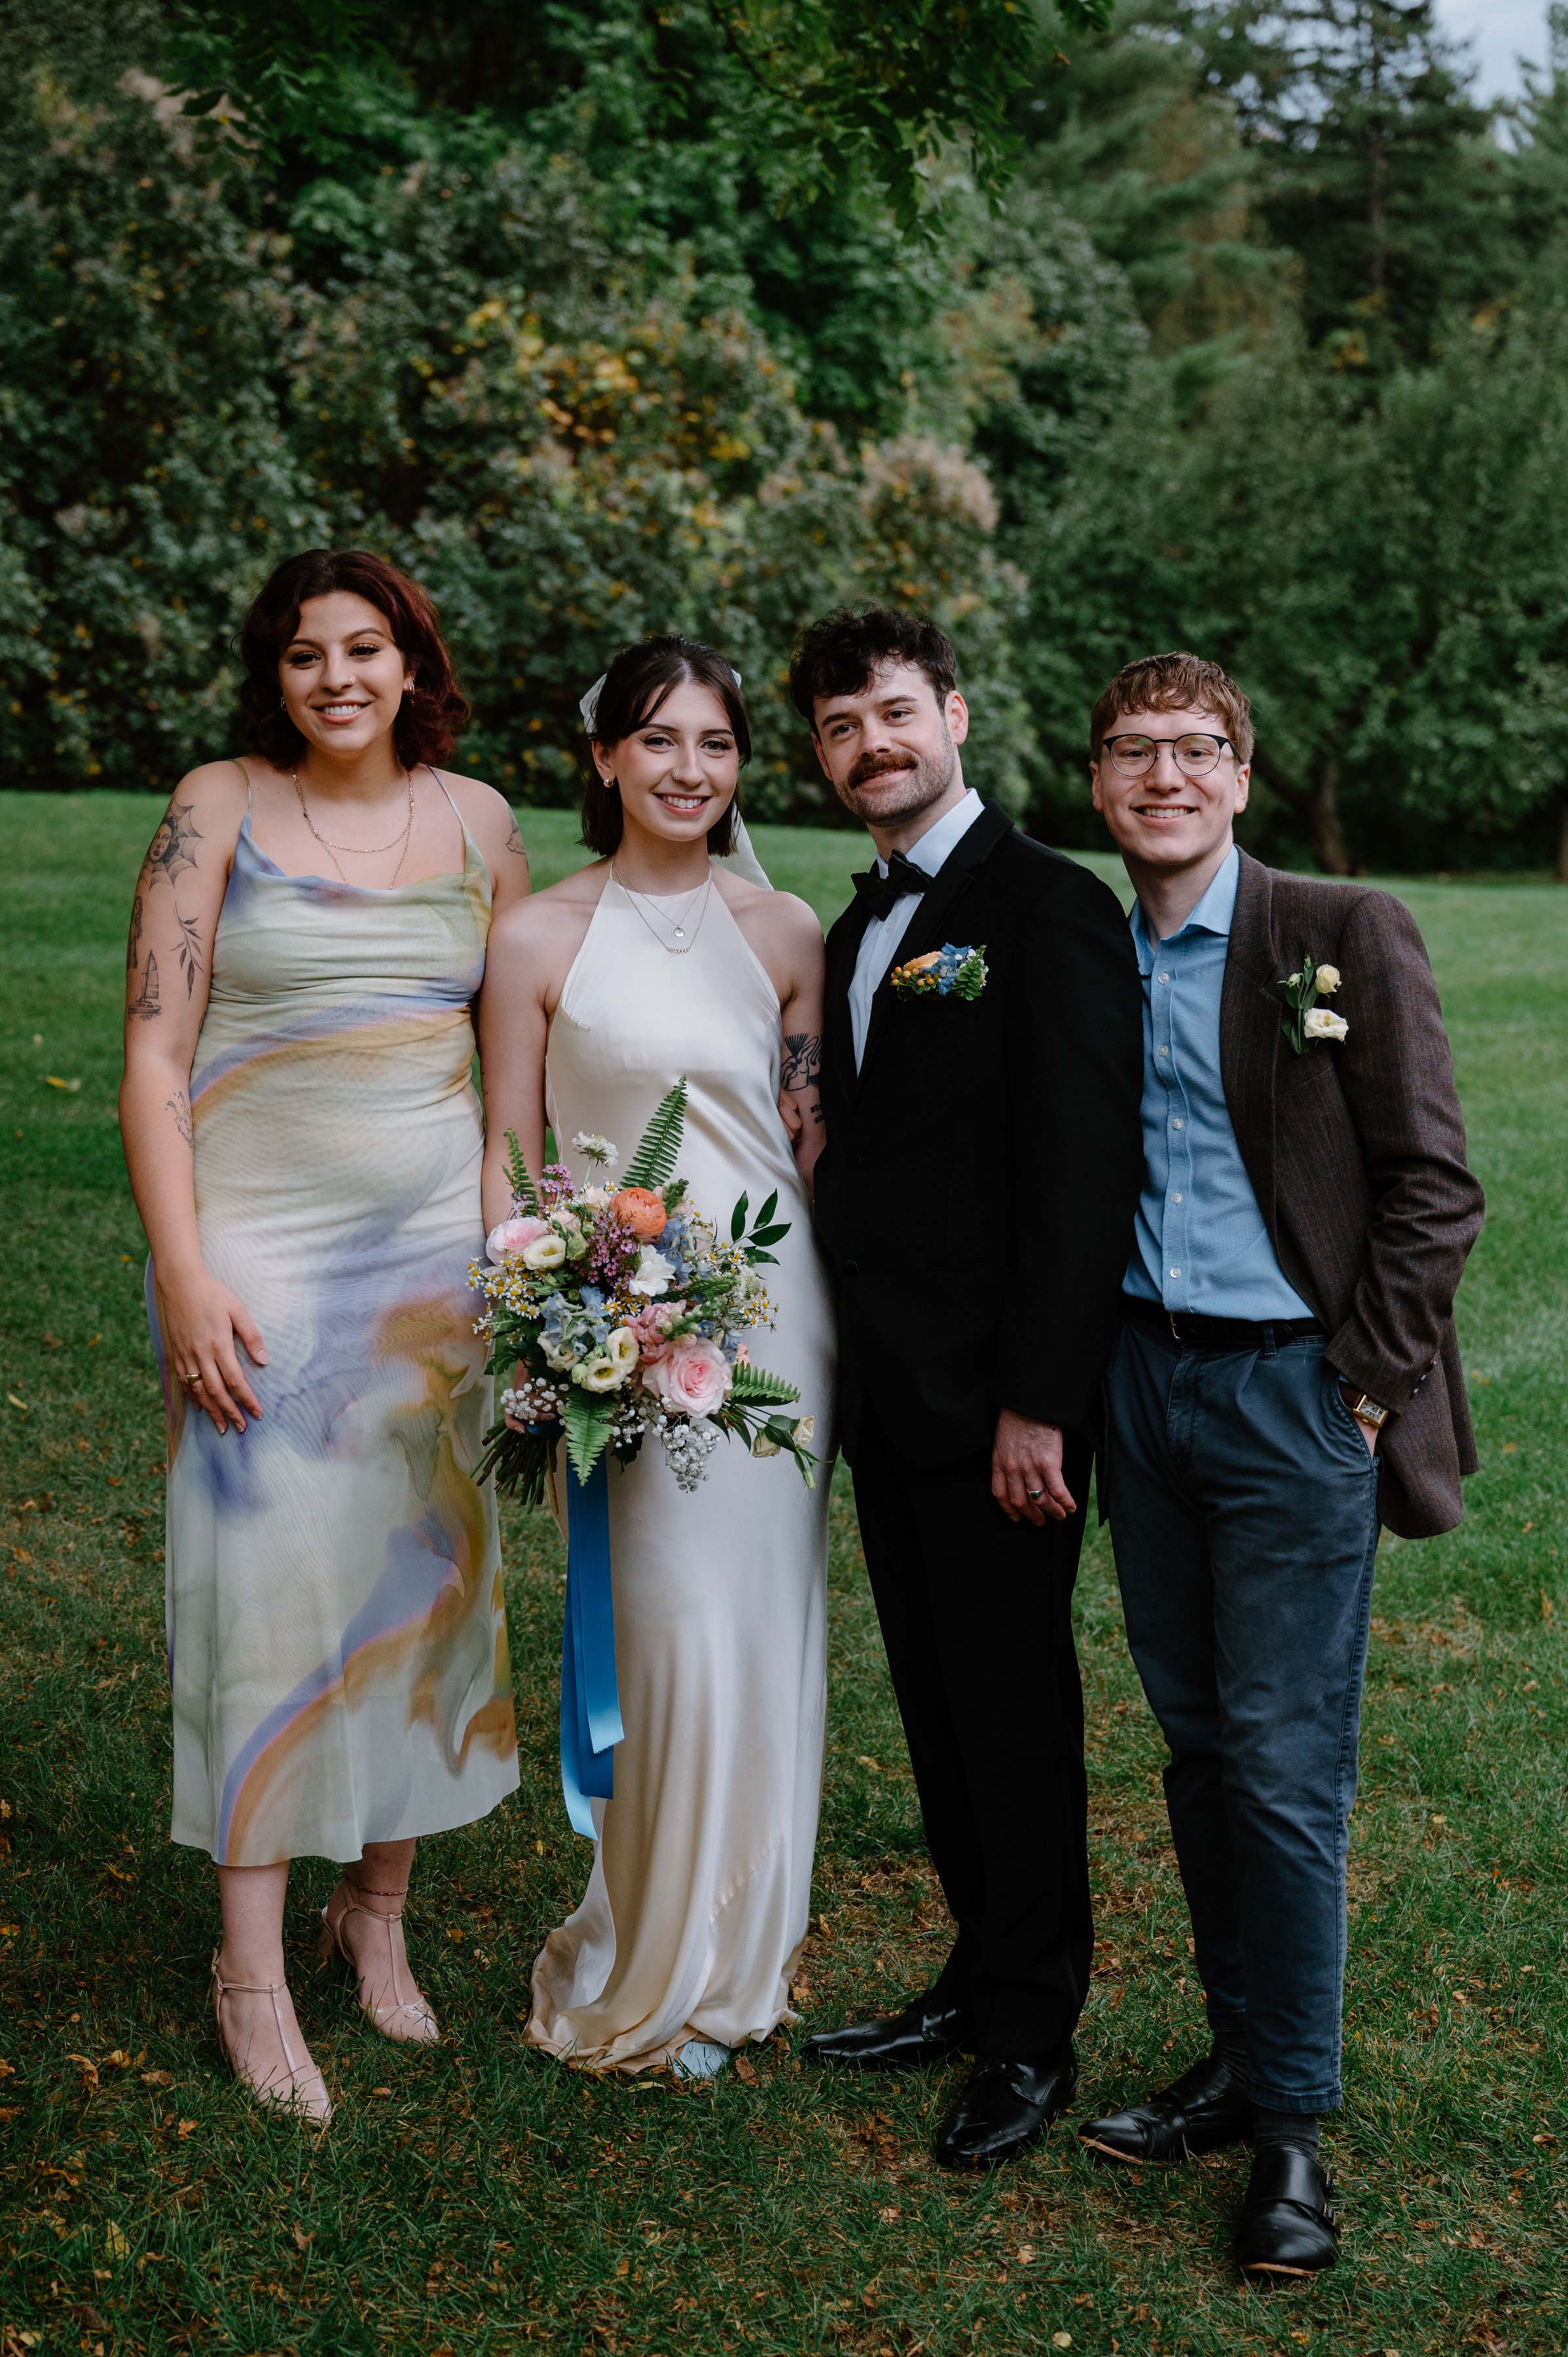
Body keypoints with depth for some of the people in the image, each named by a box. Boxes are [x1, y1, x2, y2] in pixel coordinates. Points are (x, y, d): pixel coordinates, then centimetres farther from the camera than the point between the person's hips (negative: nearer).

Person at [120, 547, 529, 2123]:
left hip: (434, 1241, 3)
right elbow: (153, 1057, -5)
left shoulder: (472, 819, 6)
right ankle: (253, 1971, 10)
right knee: (264, 1578, -3)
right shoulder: (217, 809, -3)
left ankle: (379, 1913, 26)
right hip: (256, 1240, -3)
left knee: (422, 1572, 8)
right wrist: (183, 1272, -13)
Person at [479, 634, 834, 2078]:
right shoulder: (540, 940, 0)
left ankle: (741, 1948, 28)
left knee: (767, 1628, 8)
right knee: (675, 1638, -5)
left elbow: (820, 1138, 11)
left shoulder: (785, 932, 7)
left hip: (775, 1308, 3)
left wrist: (835, 1314, 5)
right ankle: (650, 1977, 15)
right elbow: (509, 1161, 2)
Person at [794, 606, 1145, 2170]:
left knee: (1014, 1709, 2)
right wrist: (842, 1367, 10)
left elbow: (1082, 1175, -17)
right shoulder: (855, 934, 15)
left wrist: (1038, 1402, -20)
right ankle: (977, 1983, 30)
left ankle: (1032, 2035, 17)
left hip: (998, 1398, -8)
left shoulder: (1048, 908, -11)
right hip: (887, 1397, 8)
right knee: (937, 1705, 16)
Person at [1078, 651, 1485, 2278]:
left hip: (1293, 1392, -5)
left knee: (1283, 1763, -3)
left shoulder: (1346, 937, -7)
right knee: (1195, 1738, 13)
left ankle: (1291, 2122, 11)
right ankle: (1237, 2056, 27)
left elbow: (1431, 1185, -7)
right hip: (1143, 1380, 5)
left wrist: (1365, 1386, -10)